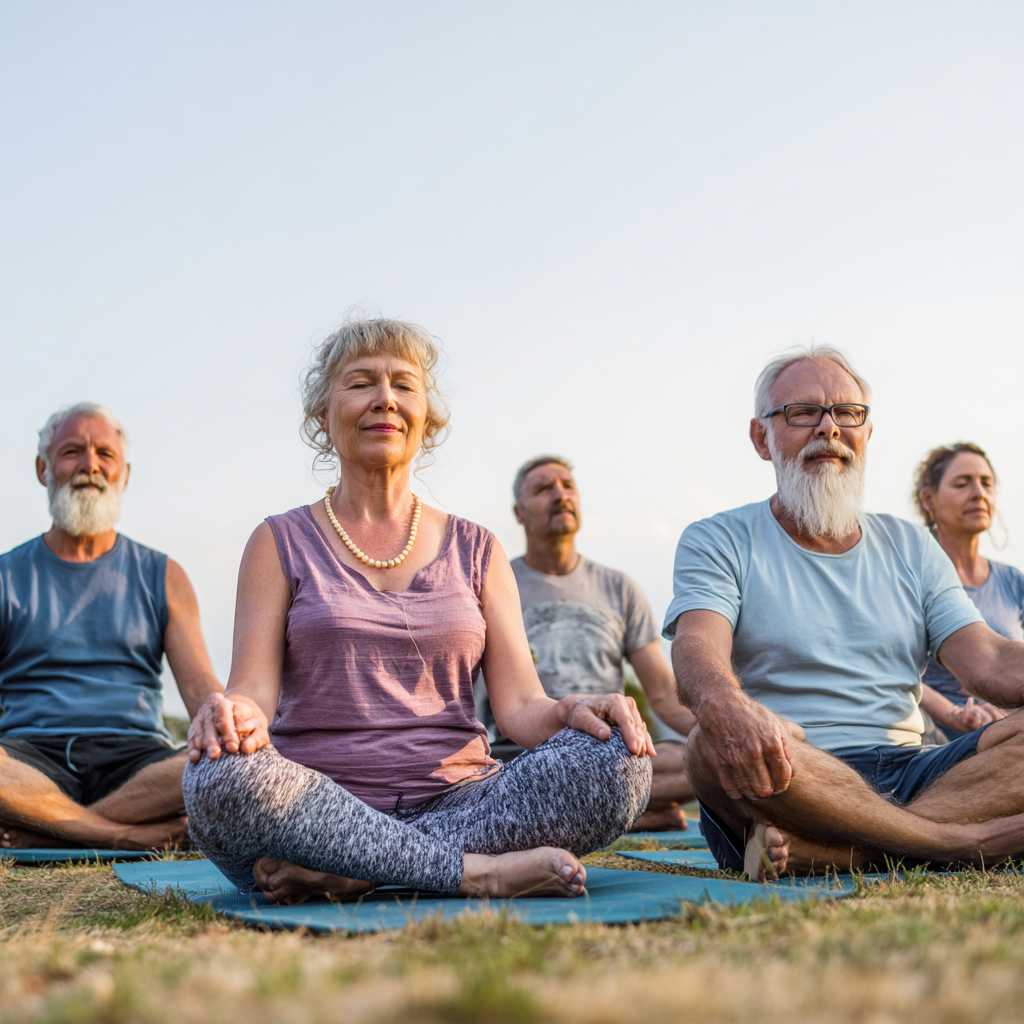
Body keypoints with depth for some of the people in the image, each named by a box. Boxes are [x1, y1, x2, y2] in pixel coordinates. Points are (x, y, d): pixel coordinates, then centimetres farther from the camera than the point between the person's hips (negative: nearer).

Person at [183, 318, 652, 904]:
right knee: (223, 774, -35)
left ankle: (346, 874, -24)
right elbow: (254, 692, -1)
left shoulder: (475, 550, 16)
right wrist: (235, 714, -26)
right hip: (319, 806, -2)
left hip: (458, 803, 2)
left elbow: (519, 706, 8)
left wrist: (570, 712, -16)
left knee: (619, 762, -26)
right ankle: (479, 872, -26)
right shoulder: (282, 544, 11)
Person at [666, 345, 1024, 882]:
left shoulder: (910, 548, 20)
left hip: (906, 774, 4)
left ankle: (815, 849, -30)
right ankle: (972, 842, -28)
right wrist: (725, 705, -40)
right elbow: (697, 649, -14)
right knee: (717, 743, -37)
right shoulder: (717, 542, 6)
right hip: (783, 778, -4)